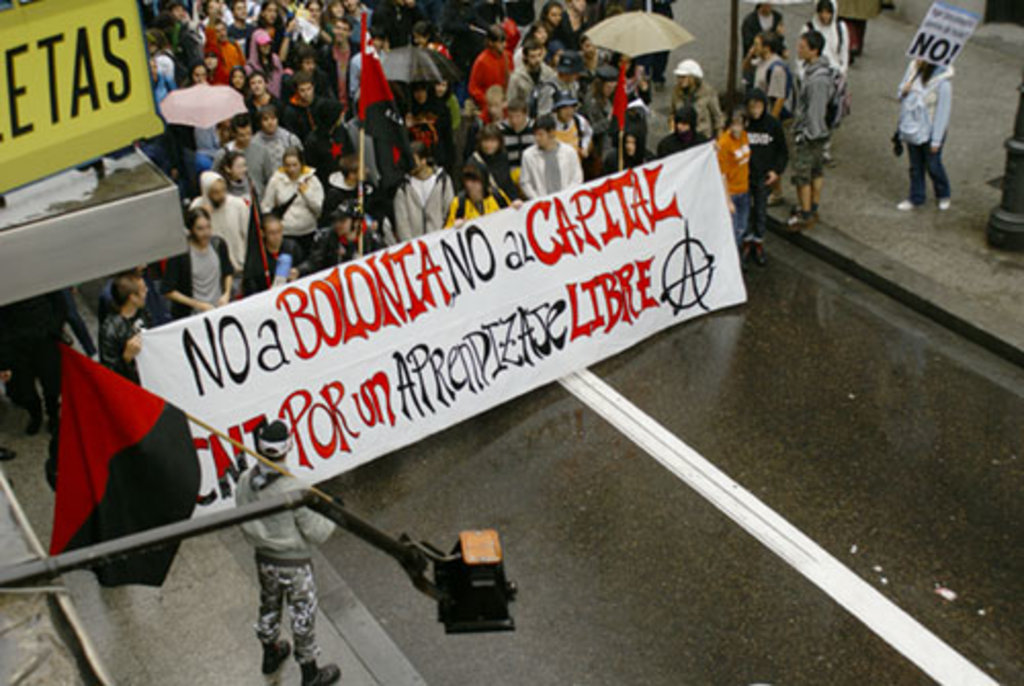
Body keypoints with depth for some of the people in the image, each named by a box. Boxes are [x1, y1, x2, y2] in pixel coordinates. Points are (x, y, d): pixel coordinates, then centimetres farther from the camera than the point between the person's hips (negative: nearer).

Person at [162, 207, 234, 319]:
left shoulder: (218, 244, 3)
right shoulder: (179, 254, -12)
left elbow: (228, 273, 20)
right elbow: (167, 291, -8)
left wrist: (226, 294, 3)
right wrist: (198, 305, -13)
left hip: (220, 311, 3)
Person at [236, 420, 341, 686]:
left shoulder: (246, 482, -14)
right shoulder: (293, 489, -32)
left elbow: (246, 526, 0)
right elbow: (316, 533, -22)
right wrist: (332, 520, -3)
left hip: (264, 560, 6)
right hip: (293, 564, -6)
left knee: (269, 607, 28)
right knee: (302, 617, 13)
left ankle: (270, 655, 52)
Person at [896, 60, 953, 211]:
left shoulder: (942, 82, -23)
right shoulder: (913, 68, -7)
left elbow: (942, 112, -17)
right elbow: (901, 93, 7)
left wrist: (936, 140, -14)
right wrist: (904, 91, -18)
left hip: (930, 131, -5)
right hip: (912, 129, 5)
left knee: (933, 166, 12)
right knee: (915, 166, 17)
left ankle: (943, 195, 37)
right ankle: (916, 198, 33)